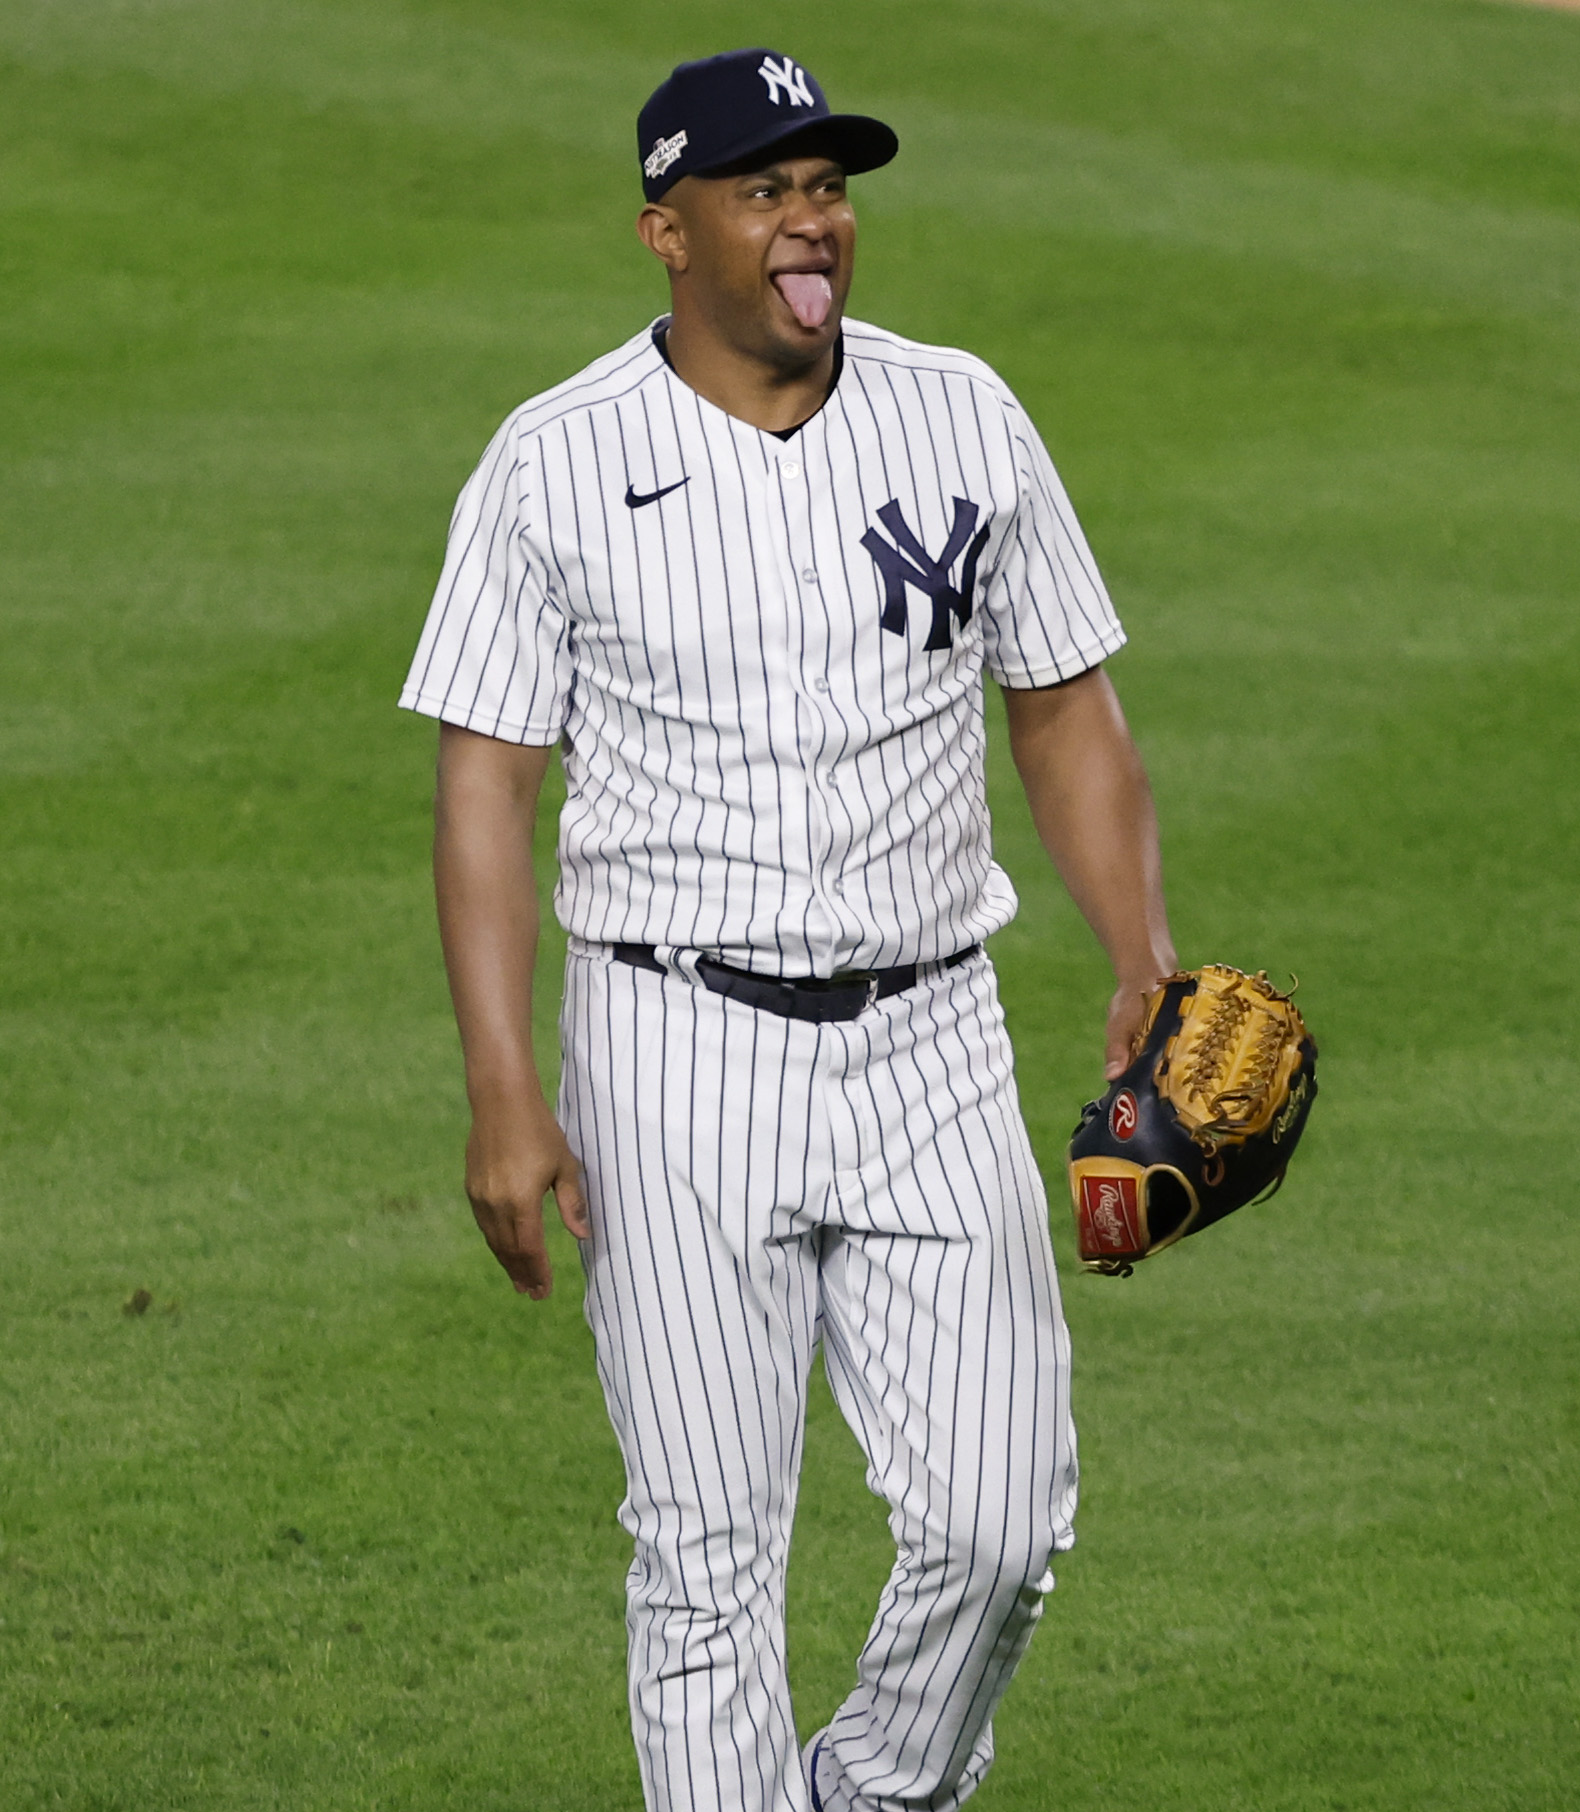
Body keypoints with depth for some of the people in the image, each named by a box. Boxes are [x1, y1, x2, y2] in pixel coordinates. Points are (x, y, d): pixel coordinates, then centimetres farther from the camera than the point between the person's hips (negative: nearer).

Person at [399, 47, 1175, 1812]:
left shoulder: (963, 418, 5)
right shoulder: (554, 464, -3)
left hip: (930, 1048, 2)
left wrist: (1146, 972, -3)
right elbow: (485, 778, -3)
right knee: (709, 1551, -2)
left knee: (998, 1522, -3)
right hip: (680, 1053, -2)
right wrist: (502, 1092, -12)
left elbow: (1068, 715, 11)